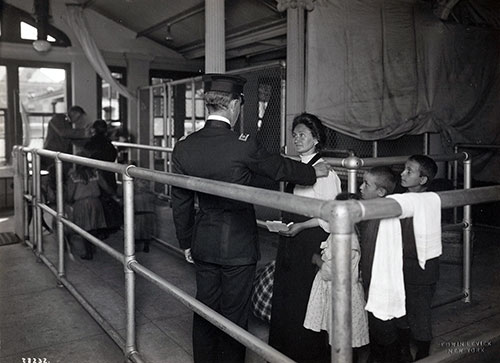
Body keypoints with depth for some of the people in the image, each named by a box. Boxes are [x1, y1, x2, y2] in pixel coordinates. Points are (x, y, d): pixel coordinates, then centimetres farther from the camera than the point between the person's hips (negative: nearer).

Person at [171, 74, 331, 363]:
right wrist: (315, 171, 15)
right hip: (238, 246, -5)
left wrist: (187, 242, 16)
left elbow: (181, 203, 4)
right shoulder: (244, 146, -20)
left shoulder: (184, 147, -4)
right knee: (234, 315, 11)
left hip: (203, 244, 5)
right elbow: (280, 168, -4)